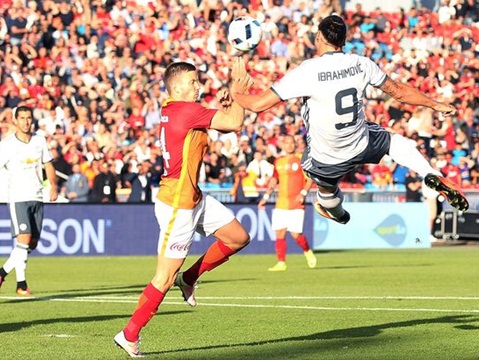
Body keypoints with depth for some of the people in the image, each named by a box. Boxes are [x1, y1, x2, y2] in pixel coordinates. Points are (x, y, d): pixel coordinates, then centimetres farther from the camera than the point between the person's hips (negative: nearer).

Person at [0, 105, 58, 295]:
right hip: (18, 198, -5)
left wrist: (53, 185, 3)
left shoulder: (40, 141, 8)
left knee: (33, 244, 5)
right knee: (24, 239, -16)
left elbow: (48, 165, 16)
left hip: (37, 198, 5)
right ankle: (21, 283, -10)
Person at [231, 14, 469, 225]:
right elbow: (399, 92, 2)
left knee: (327, 192, 32)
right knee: (394, 139, 33)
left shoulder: (305, 72, -25)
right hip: (362, 146, 2)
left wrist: (232, 94, -3)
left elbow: (258, 104, -24)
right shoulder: (360, 65, -12)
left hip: (325, 161, -2)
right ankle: (432, 176, 13)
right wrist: (436, 105, 17)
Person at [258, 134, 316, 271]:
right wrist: (266, 196, 14)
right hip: (281, 203, 4)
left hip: (296, 203, -4)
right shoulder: (278, 161, 12)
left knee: (295, 233, -10)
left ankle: (308, 252, 18)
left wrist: (303, 193, -15)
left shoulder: (301, 159, -2)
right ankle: (281, 263, 2)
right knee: (280, 233, -3)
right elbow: (273, 180, 21)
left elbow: (310, 179, -2)